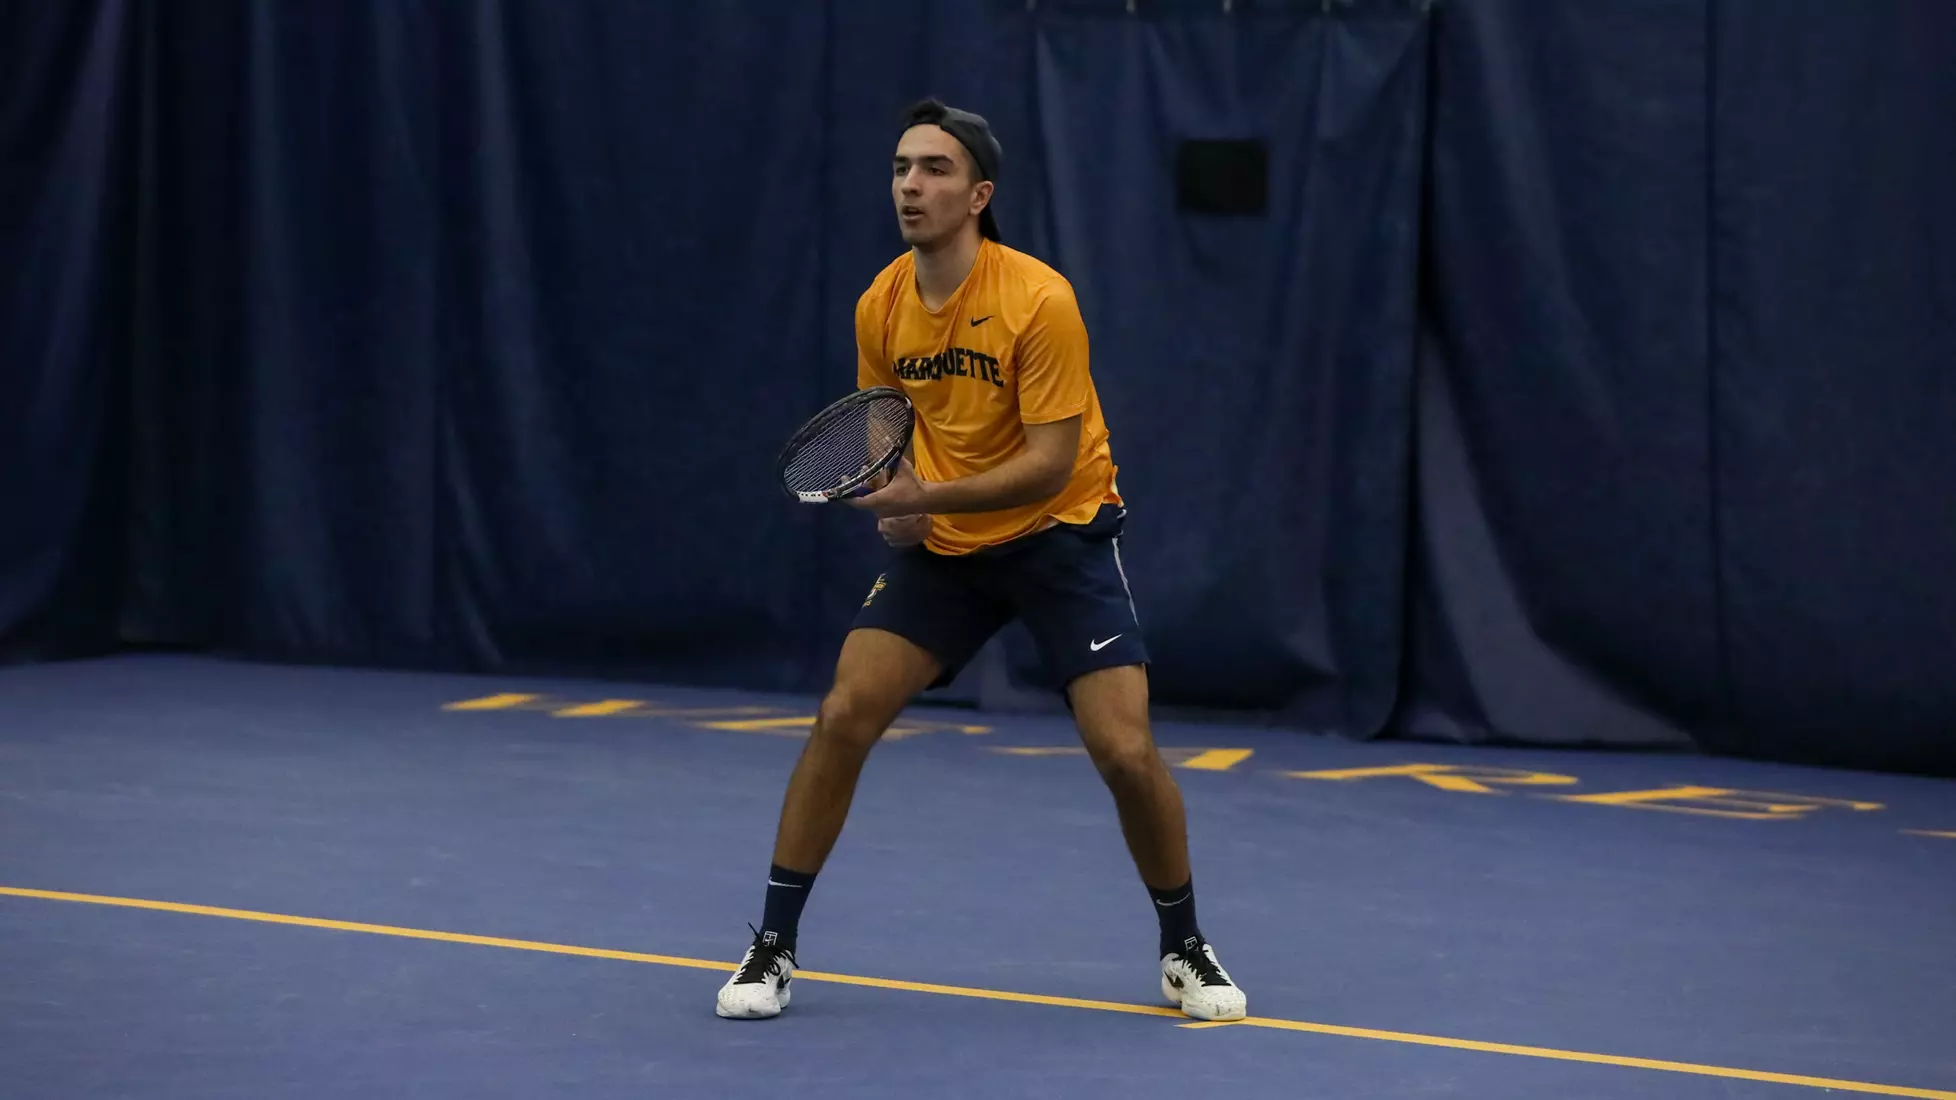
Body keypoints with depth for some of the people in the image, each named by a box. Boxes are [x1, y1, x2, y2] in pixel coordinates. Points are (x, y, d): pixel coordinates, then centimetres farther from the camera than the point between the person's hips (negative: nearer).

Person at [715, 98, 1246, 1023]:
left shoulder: (1038, 299, -22)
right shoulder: (880, 306, -5)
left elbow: (1052, 461, -24)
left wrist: (930, 495, -32)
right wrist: (893, 501, -8)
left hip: (1060, 535, -4)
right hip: (941, 546, 4)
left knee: (1126, 751, -14)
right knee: (843, 716, -10)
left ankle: (1184, 949, 11)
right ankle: (773, 946, 2)